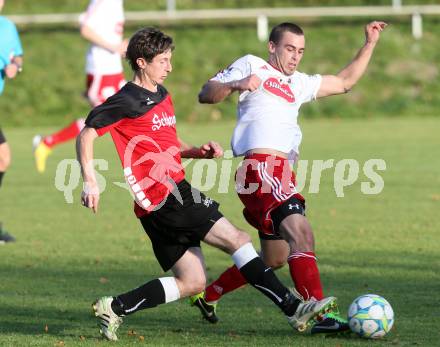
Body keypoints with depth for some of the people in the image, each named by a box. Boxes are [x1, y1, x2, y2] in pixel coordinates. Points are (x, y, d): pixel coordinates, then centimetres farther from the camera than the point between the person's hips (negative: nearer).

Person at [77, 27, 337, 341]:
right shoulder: (127, 101, -9)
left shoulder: (162, 96, 19)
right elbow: (86, 135, -9)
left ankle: (114, 308, 10)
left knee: (192, 283, 7)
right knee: (237, 239, -13)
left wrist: (198, 151, 11)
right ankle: (295, 309, -15)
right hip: (163, 197, -10)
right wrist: (90, 182, -17)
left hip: (174, 193, 10)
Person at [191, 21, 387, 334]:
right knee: (301, 234, -23)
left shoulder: (299, 83, 30)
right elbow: (206, 94, 2)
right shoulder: (252, 65, 9)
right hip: (261, 166, -10)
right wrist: (235, 84, -17)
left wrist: (370, 44, 29)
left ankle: (208, 295, 31)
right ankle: (320, 316, -31)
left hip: (282, 175, 10)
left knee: (275, 258, 17)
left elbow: (344, 82, 34)